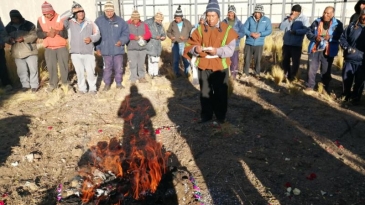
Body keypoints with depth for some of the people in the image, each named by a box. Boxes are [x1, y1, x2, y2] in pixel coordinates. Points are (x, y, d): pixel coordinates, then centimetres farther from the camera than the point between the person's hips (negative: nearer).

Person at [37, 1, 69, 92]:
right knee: (51, 67, 5)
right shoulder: (40, 20, 2)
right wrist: (48, 33, -20)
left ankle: (65, 82, 19)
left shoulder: (61, 19, -5)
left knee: (64, 65, 3)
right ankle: (53, 84, 18)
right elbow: (39, 34, -3)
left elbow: (67, 33, -8)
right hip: (49, 49, 2)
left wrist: (57, 32, -24)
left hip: (62, 47, -2)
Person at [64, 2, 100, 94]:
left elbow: (97, 34, 6)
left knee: (90, 71, -1)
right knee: (79, 72, 7)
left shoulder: (90, 23, 7)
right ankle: (82, 88, 20)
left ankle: (92, 88, 14)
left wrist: (91, 38, -15)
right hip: (75, 53, 0)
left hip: (88, 52, 0)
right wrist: (70, 12, -7)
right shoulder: (70, 23, 4)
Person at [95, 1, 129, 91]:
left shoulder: (120, 21, 0)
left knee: (119, 67, 8)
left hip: (118, 49, 1)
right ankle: (107, 84, 21)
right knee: (107, 68, 8)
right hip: (106, 50, -1)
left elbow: (126, 34, 5)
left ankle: (119, 83, 23)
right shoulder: (99, 21, -2)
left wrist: (121, 41, -14)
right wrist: (97, 48, 0)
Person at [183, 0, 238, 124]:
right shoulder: (200, 29, 4)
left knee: (221, 93, 9)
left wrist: (218, 51, -26)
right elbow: (190, 45, 1)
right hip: (203, 67, 2)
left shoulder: (227, 29, -1)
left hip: (220, 67, -1)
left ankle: (221, 115, 26)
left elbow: (231, 49, -9)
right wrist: (196, 49, -22)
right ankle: (206, 115, 28)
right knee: (205, 92, 11)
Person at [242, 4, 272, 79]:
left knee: (258, 59, 7)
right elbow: (244, 28, -3)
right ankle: (245, 73, 18)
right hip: (249, 43, 1)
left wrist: (260, 34, -18)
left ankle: (257, 74, 22)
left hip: (259, 44, 0)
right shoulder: (250, 19, 2)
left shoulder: (266, 20, 2)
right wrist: (251, 34, -19)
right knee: (247, 59, 4)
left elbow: (269, 30, -4)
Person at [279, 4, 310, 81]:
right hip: (286, 43, 4)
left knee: (295, 61, 1)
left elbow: (307, 30, -18)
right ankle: (286, 75, 28)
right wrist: (288, 20, -13)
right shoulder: (288, 17, 8)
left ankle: (292, 76, 14)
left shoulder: (304, 19, -5)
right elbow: (281, 27, -3)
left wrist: (296, 31, -25)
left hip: (296, 45, -4)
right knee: (285, 60, 12)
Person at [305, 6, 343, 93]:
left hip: (328, 51, -1)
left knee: (326, 71, 10)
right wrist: (315, 37, -13)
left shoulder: (338, 24, -1)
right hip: (315, 49, 1)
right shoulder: (317, 22, 5)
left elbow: (340, 37, -6)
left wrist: (330, 38, -22)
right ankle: (310, 86, 16)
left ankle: (325, 88, 24)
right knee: (312, 69, 3)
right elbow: (309, 33, 6)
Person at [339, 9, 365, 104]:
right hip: (349, 59, 1)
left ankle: (355, 98, 24)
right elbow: (342, 38, 6)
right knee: (346, 79, 12)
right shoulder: (352, 26, 2)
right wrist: (347, 48, -9)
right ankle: (345, 95, 31)